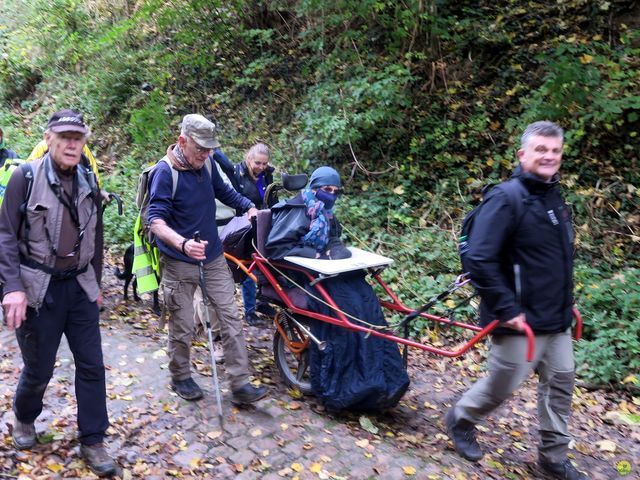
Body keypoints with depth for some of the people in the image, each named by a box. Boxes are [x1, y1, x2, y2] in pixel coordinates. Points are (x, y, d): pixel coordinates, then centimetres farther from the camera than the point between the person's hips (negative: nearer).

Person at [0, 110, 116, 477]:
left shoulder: (89, 182, 6)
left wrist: (96, 283, 16)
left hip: (80, 287, 4)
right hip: (39, 289, -4)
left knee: (92, 365, 4)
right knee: (39, 369, 9)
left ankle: (93, 441, 18)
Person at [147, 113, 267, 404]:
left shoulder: (207, 166, 3)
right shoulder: (165, 172, -15)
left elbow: (224, 191, 23)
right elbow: (156, 220, -24)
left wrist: (249, 206, 8)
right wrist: (183, 243, -41)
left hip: (213, 258, 6)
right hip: (179, 263, -5)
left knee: (231, 318, 2)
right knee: (183, 328, 7)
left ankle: (240, 385, 9)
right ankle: (180, 378, 31)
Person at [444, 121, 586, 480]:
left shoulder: (555, 198, 10)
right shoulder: (507, 198, -18)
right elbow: (480, 259, -24)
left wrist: (567, 302, 18)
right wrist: (506, 309, -22)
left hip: (557, 318, 8)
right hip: (522, 319, -8)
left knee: (561, 382, 15)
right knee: (504, 384, 5)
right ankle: (461, 419, 32)